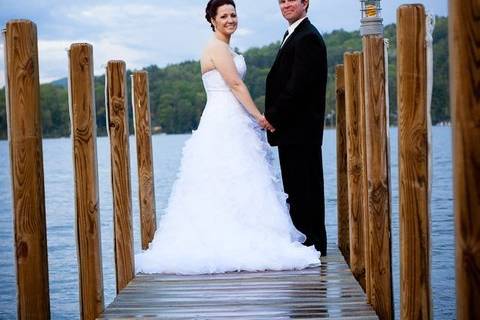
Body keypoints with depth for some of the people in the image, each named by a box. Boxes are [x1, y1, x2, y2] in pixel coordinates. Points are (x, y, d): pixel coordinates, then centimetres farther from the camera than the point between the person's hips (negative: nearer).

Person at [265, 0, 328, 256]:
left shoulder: (307, 37, -13)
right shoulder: (292, 35, 19)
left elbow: (297, 86, -20)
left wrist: (272, 117, -14)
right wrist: (273, 117, 8)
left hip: (301, 129, -10)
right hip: (292, 129, 10)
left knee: (305, 188, -4)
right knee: (296, 189, 13)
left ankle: (312, 243, 3)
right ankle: (302, 242, 21)